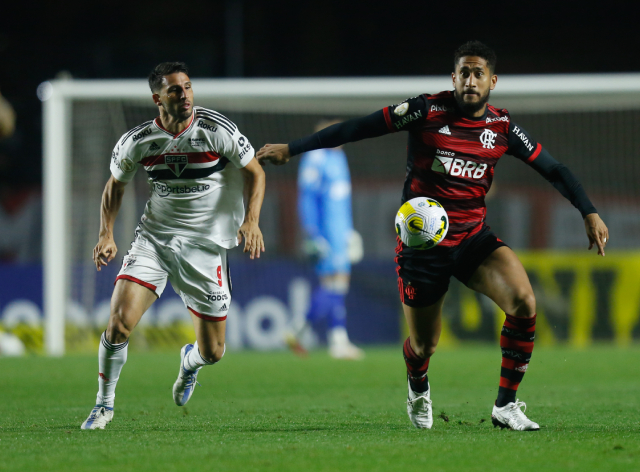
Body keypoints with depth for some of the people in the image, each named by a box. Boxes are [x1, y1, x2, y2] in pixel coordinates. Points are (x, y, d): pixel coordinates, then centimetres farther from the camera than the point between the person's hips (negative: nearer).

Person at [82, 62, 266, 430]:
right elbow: (116, 185, 13)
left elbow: (255, 172, -1)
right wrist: (106, 234, -1)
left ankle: (190, 361, 44)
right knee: (120, 322, -19)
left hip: (206, 245, -1)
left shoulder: (217, 130, -11)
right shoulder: (136, 142, -5)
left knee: (212, 353, 4)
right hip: (154, 237, 1)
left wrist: (251, 220, -16)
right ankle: (105, 405, 4)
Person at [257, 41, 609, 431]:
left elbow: (552, 169, 8)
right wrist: (291, 149, -10)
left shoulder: (503, 128, -1)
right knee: (424, 345, 6)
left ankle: (506, 406, -10)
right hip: (421, 243, -2)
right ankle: (418, 391, 45)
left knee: (523, 301, -23)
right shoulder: (427, 112, -10)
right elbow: (357, 129, -9)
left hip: (473, 238, 2)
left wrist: (590, 213, -1)